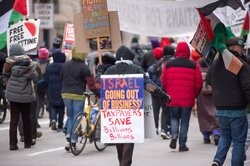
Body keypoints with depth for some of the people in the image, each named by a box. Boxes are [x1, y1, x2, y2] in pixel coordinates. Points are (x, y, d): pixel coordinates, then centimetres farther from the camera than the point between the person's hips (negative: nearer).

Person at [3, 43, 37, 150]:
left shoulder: (9, 64, -7)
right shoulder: (27, 65, -12)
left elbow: (6, 74, 3)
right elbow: (34, 76, -7)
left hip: (12, 94, 1)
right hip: (25, 95, -1)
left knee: (14, 119, 4)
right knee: (26, 118, 13)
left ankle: (13, 143, -2)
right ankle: (28, 142, 21)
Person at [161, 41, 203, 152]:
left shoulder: (168, 65, 1)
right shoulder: (194, 65, -2)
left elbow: (164, 81, 4)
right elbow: (199, 83, -1)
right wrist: (194, 95, 14)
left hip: (172, 99, 1)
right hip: (188, 100, -1)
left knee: (174, 118, 18)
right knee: (185, 121, 8)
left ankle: (174, 135, -7)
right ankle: (182, 144, 9)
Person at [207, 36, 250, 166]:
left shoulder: (216, 63, 6)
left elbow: (209, 80, 22)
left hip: (220, 110, 6)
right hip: (237, 111, -6)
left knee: (225, 136, 22)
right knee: (239, 141, 6)